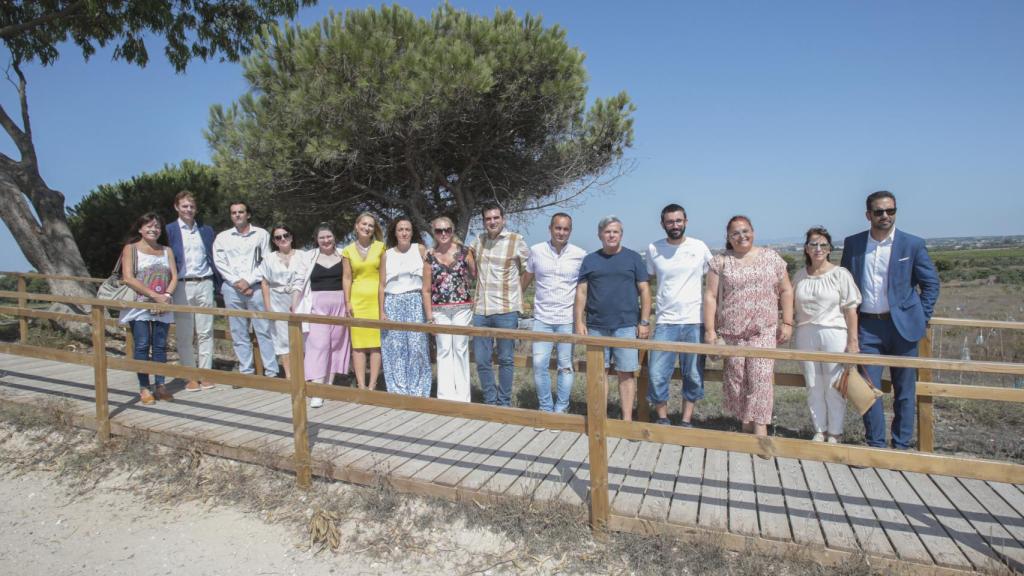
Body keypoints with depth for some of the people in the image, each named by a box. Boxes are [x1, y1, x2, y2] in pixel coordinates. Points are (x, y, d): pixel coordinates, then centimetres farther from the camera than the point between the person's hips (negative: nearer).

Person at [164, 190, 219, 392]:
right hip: (182, 286, -2)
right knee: (184, 335, 2)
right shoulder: (169, 230, 4)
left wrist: (218, 285, 9)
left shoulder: (206, 230, 13)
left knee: (205, 332, 4)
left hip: (204, 285, 2)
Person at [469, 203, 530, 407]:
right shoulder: (479, 240, 9)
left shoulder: (516, 241, -3)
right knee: (482, 360, 8)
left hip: (506, 310, -4)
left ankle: (504, 403, 19)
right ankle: (490, 401, 23)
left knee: (506, 359, 6)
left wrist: (515, 291, 8)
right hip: (481, 310, 4)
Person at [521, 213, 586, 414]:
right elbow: (527, 278, 13)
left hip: (568, 319, -1)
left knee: (565, 366, 5)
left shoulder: (580, 255, -2)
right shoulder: (536, 251, 1)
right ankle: (546, 409, 16)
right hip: (542, 318, 1)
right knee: (539, 364, -1)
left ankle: (560, 411, 19)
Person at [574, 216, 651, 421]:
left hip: (626, 325, -2)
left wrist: (644, 322, -3)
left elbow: (644, 290, 3)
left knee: (626, 372, 0)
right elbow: (581, 292, 8)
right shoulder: (590, 260, 9)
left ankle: (627, 420, 9)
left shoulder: (633, 258, 5)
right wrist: (579, 322, 0)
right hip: (596, 326, 2)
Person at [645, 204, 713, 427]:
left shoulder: (700, 247, 0)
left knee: (693, 376, 7)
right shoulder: (653, 249, 2)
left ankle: (686, 421, 22)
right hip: (665, 322, 0)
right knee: (657, 375, -2)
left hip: (695, 322, 0)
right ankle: (662, 419, 17)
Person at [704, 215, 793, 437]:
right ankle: (745, 423, 19)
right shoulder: (720, 262, 5)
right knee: (735, 380, 4)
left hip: (764, 331, 0)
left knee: (760, 377, -10)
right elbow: (710, 296, 1)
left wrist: (787, 323, 2)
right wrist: (709, 330, -4)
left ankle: (760, 427, -4)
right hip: (730, 332, 1)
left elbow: (786, 291, 10)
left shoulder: (771, 257, 8)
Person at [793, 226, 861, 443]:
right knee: (813, 387, 10)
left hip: (834, 334, -3)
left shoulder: (840, 274, -4)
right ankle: (819, 430, 24)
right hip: (806, 335, 4)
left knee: (834, 386, 3)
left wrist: (853, 340, -9)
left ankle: (835, 432, 18)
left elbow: (850, 309, -6)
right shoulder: (799, 276, 7)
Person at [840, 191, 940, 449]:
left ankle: (901, 445, 21)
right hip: (867, 326, 1)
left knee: (905, 390, 8)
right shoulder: (852, 244, 2)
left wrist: (922, 318, 0)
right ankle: (875, 445, 15)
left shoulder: (912, 244, -3)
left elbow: (931, 282, 5)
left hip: (902, 325, -1)